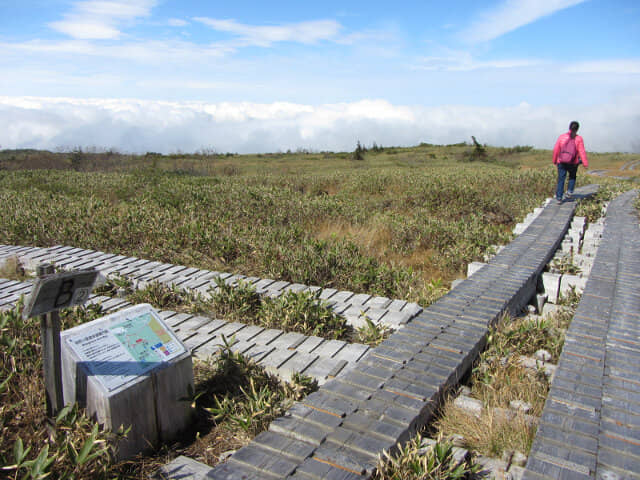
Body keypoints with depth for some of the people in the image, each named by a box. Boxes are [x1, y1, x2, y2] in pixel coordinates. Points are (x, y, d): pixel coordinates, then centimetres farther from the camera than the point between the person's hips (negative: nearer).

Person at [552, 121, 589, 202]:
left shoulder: (561, 137, -4)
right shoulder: (579, 139, -7)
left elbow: (556, 150, -2)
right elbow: (582, 152, -10)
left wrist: (555, 161, 10)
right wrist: (585, 164, -7)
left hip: (561, 162, 0)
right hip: (573, 163, 0)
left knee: (561, 179, 5)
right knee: (572, 177, 26)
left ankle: (559, 197, 0)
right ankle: (569, 191, 14)